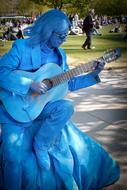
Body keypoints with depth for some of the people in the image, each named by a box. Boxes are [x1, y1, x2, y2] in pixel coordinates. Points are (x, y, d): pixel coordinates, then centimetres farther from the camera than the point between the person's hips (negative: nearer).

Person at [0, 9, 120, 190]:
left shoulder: (59, 54, 7)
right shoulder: (22, 47, -12)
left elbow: (69, 83, 13)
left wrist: (94, 75, 3)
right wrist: (30, 84, -28)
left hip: (42, 106, 5)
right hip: (18, 109, -5)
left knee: (66, 107, -25)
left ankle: (40, 144, -8)